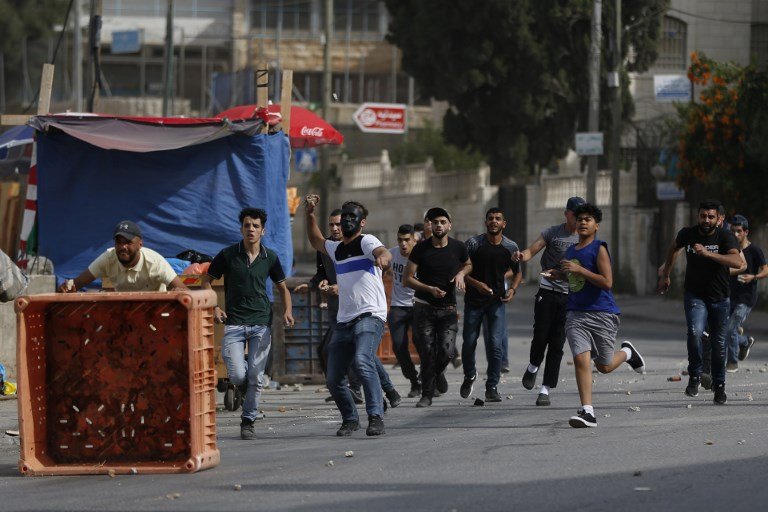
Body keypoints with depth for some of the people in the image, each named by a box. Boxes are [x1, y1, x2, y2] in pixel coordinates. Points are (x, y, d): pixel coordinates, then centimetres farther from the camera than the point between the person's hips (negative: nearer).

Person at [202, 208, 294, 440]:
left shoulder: (270, 257, 4)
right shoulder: (228, 254, -2)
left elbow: (282, 287, 17)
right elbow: (207, 280, 9)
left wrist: (287, 311, -1)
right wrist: (214, 307, -5)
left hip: (261, 324, 1)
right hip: (234, 324, -1)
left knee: (255, 376, -5)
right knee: (237, 376, -13)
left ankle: (248, 421, 11)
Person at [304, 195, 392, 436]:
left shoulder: (366, 242, 0)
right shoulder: (336, 248, 22)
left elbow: (383, 252, -22)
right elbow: (316, 241, 42)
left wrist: (383, 256, -47)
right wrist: (309, 214, 29)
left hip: (370, 316, -8)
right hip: (343, 322, 8)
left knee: (363, 361, -32)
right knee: (333, 379, 5)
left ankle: (376, 417, -35)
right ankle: (350, 419, 26)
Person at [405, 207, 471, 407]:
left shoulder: (458, 248, 0)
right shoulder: (421, 249, -5)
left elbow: (468, 265, 22)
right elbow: (408, 278, -3)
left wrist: (461, 273, -2)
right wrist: (430, 289, -18)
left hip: (447, 308, 1)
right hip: (424, 307, -1)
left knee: (446, 351, -12)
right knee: (427, 353, -5)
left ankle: (438, 372, 23)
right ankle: (427, 395, 8)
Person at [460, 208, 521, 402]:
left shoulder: (511, 247, 0)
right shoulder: (473, 244, -6)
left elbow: (517, 272, 15)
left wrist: (512, 289, -4)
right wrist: (476, 284, -19)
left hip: (497, 301, 0)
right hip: (474, 300, 0)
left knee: (495, 344, -10)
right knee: (469, 342, 4)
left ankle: (492, 387, -2)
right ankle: (470, 375, 32)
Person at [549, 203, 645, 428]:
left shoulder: (599, 249, -8)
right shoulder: (570, 251, 14)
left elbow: (607, 282, -16)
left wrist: (579, 270, -21)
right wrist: (558, 273, 12)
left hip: (602, 314, -5)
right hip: (576, 314, 5)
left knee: (604, 366, 6)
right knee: (581, 359, -14)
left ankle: (627, 352, 40)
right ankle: (587, 412, -16)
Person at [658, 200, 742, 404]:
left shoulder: (725, 237, -13)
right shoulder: (687, 234, -4)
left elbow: (737, 262, -31)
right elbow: (673, 249, 20)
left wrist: (708, 253, -39)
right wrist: (665, 275, 23)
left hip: (719, 298, 0)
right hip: (694, 296, 0)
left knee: (718, 343, 8)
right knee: (695, 332, -25)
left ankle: (719, 385, 27)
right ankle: (695, 376, -8)